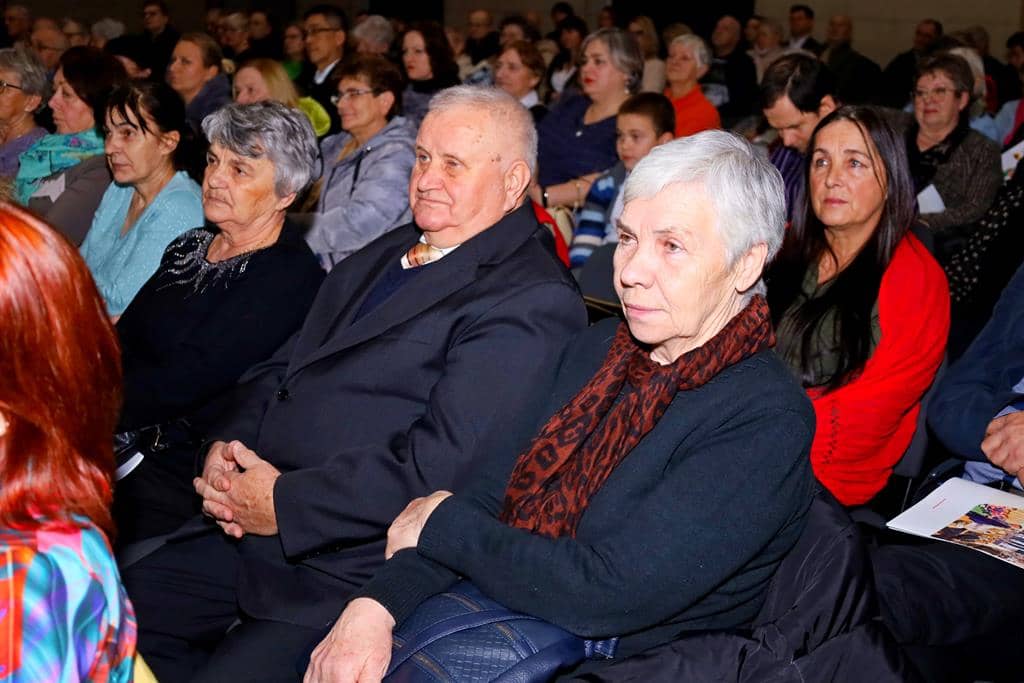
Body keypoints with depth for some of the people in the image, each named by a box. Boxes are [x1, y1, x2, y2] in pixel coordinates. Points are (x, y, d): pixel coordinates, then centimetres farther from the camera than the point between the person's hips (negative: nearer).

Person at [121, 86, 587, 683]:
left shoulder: (534, 302, -13)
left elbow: (440, 461, -21)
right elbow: (284, 365, 18)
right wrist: (226, 444, -2)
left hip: (348, 562, -8)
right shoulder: (386, 254, 17)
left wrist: (285, 502, -17)